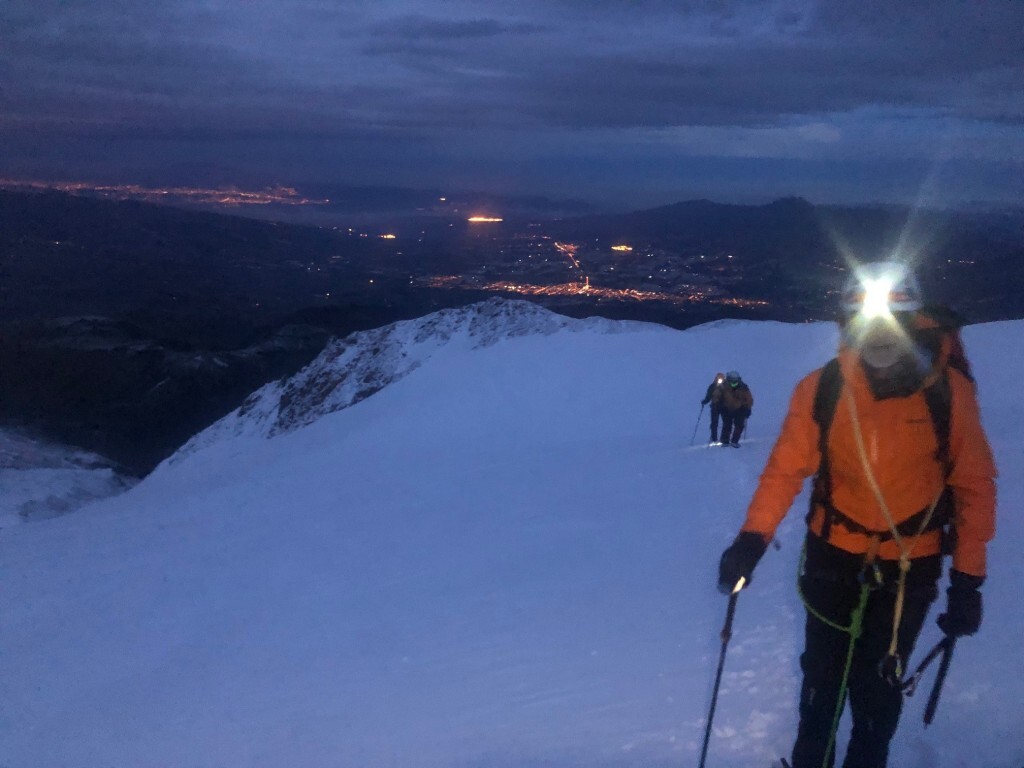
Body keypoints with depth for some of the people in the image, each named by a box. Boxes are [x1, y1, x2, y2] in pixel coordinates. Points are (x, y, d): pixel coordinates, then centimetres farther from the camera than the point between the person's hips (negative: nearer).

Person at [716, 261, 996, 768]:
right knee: (822, 674, 15)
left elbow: (974, 485, -5)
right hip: (833, 555, 1)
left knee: (877, 686, 6)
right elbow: (786, 468, -8)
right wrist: (754, 538, -22)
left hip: (911, 567, -1)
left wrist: (968, 576, -6)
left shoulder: (948, 391, -14)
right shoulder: (821, 389, -13)